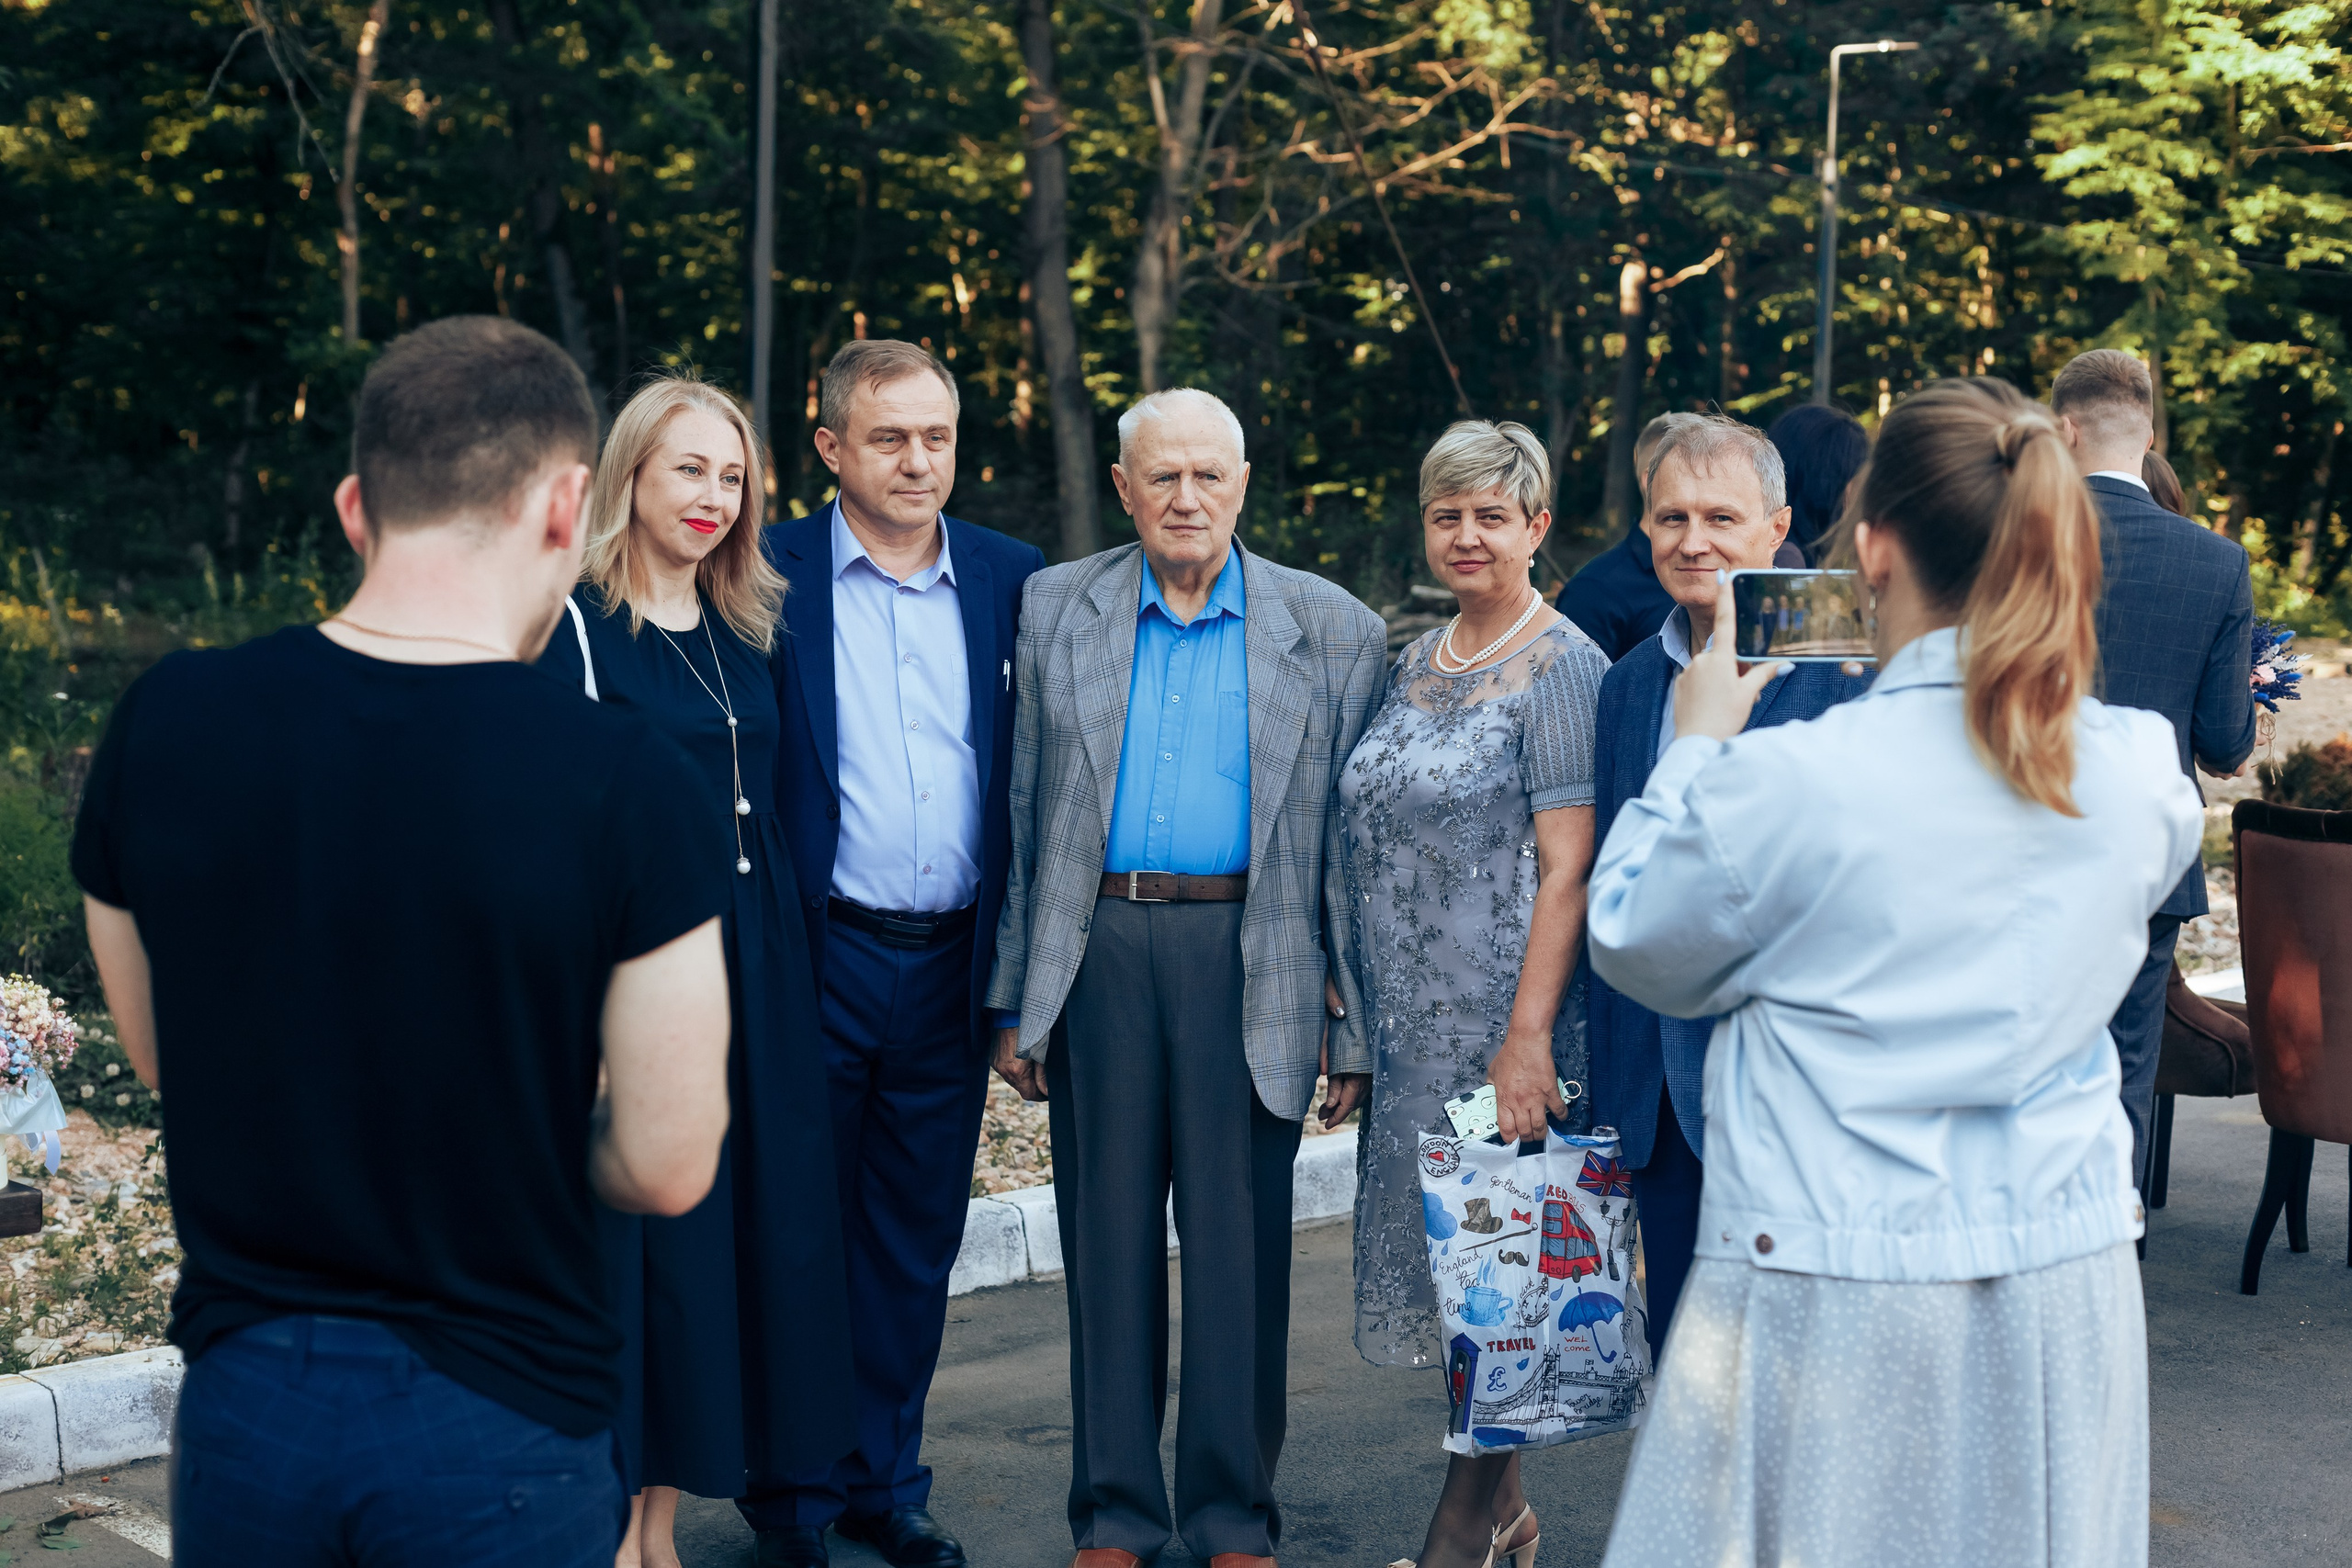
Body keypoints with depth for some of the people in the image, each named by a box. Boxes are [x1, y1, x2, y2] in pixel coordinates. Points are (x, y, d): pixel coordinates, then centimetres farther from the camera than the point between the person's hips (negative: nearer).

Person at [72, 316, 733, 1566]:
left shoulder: (162, 724, -8)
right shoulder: (628, 782, -20)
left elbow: (160, 1057, 7)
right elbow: (664, 1169, -13)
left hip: (242, 1398, 3)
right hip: (499, 1417, -3)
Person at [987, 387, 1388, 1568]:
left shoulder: (1334, 632, 3)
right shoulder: (1054, 609, 8)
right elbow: (1028, 810, 10)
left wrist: (1360, 1028, -1)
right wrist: (1015, 998, 6)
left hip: (1248, 959, -1)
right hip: (1099, 951, 2)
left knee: (1240, 1242, 4)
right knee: (1108, 1235, 8)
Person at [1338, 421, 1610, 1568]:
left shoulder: (1561, 668, -10)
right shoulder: (1416, 664, 13)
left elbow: (1569, 868, -15)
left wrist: (1527, 1036, -21)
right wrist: (1367, 1016, 14)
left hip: (1500, 1020, -7)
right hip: (1409, 1021, 8)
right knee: (1439, 1250, 12)